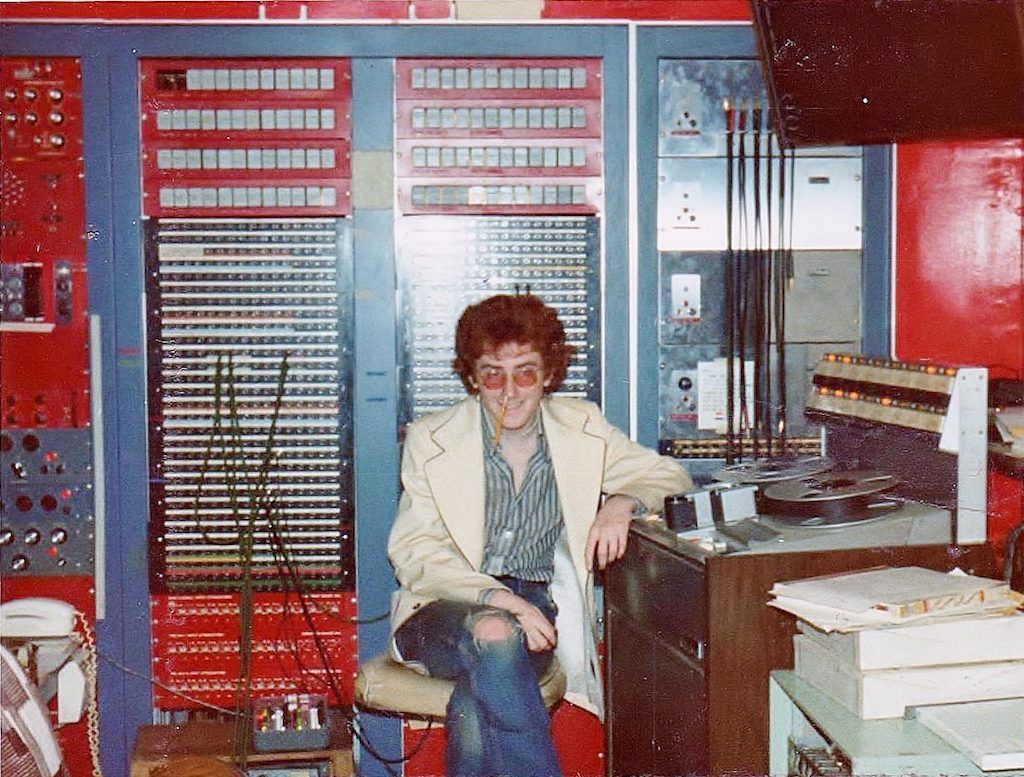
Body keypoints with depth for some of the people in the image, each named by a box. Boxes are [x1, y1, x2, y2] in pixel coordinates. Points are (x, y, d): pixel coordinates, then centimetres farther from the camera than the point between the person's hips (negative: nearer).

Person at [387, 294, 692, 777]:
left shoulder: (581, 429, 7)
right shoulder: (430, 441, 0)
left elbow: (670, 476, 15)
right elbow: (413, 552, -7)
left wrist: (623, 502, -10)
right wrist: (495, 598, -25)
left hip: (535, 613, 1)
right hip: (444, 609, -1)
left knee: (476, 707, -33)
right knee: (495, 636, -37)